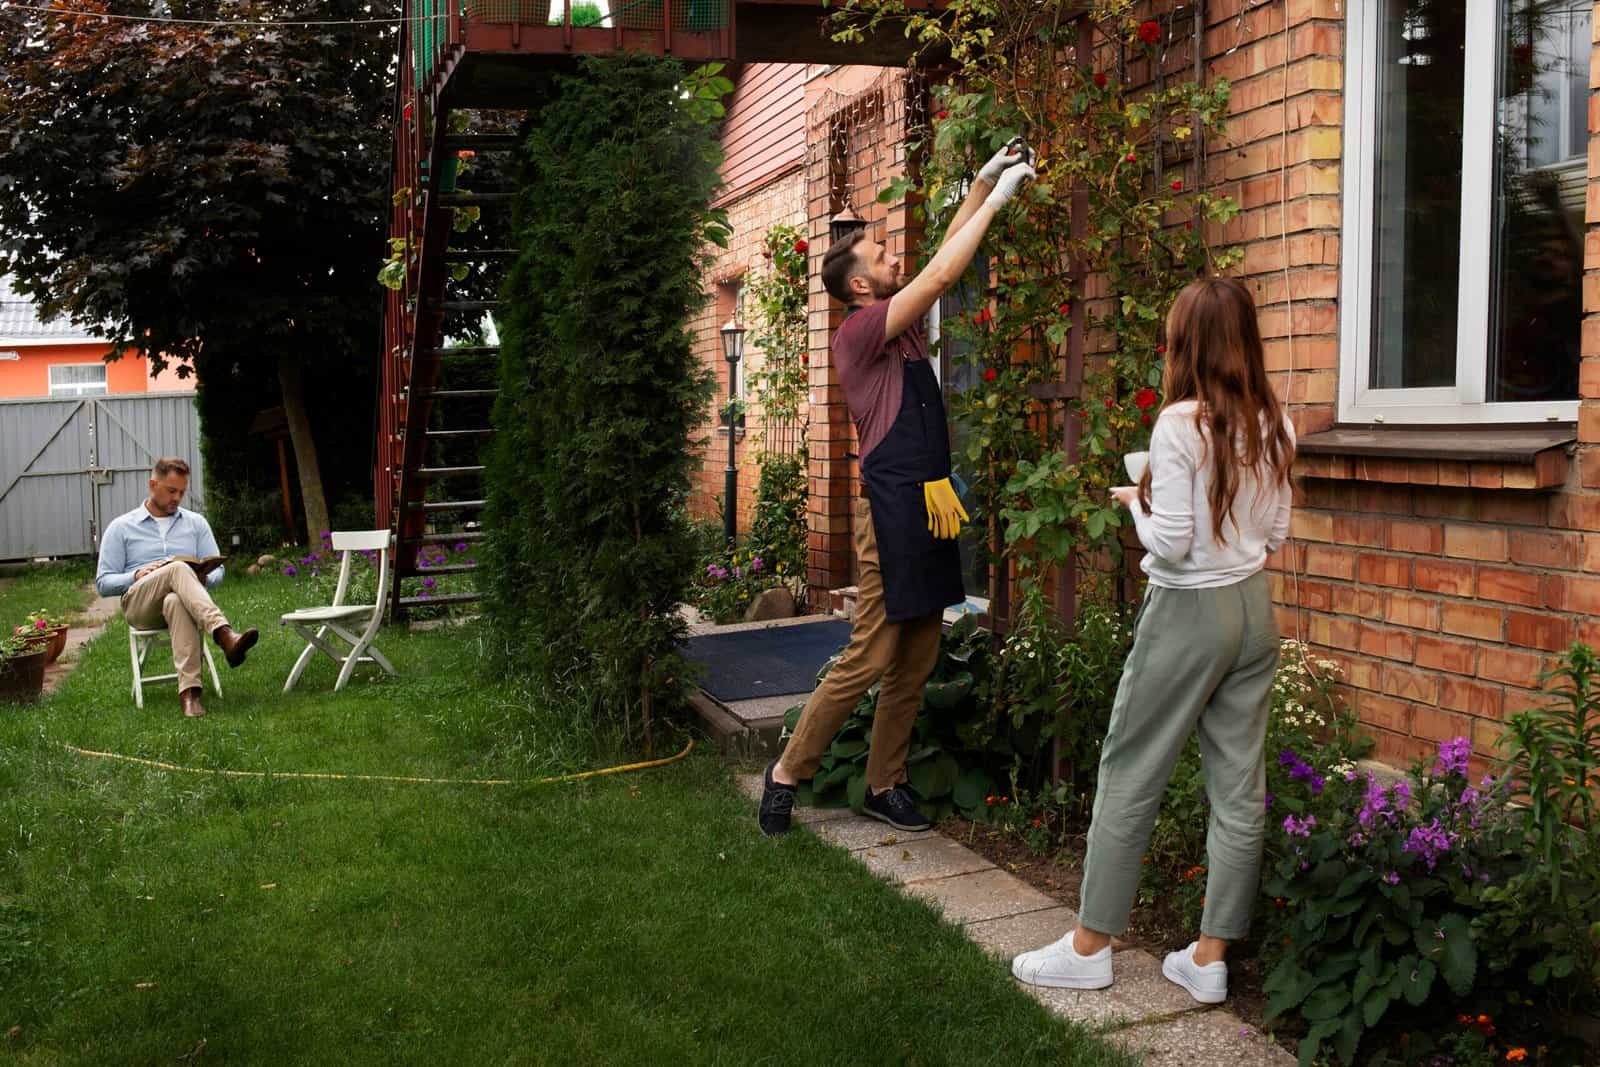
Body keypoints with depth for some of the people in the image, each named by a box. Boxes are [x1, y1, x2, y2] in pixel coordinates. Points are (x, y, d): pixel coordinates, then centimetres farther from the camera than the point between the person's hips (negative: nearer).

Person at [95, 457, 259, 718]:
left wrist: (204, 579, -10)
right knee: (178, 569, -36)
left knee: (177, 602, -41)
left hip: (182, 601, 1)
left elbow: (217, 570, 15)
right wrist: (137, 576, -11)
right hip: (139, 605, -1)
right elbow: (103, 583, 9)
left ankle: (189, 691, -56)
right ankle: (225, 636, -58)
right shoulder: (121, 528, 14)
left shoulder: (196, 523, 20)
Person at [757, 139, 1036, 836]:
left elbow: (943, 260, 21)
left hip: (930, 508, 9)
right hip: (893, 508, -9)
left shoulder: (902, 327, 15)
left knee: (917, 662, 10)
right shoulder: (859, 330, -9)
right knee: (870, 658, -6)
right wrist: (996, 198, -8)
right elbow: (939, 275, -15)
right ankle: (787, 773, 7)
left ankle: (885, 785, 18)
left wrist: (984, 183, 16)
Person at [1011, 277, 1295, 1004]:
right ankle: (1210, 959, 16)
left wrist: (1135, 502, 0)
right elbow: (1276, 536, 10)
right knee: (1239, 786, 8)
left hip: (1189, 614, -7)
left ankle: (1089, 948, 15)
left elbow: (1169, 545, -18)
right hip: (1253, 609, 7)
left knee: (1128, 776, 5)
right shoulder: (1271, 427, 4)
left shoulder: (1180, 426, -16)